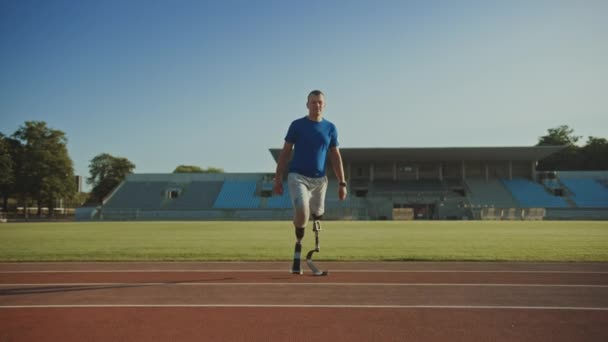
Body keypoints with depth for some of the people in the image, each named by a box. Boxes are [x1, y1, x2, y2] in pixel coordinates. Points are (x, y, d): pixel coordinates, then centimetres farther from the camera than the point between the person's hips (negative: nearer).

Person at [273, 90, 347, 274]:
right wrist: (278, 178, -3)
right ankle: (299, 242, 4)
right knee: (302, 212, -22)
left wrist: (342, 183, 2)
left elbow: (336, 157, 9)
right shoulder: (297, 125, 0)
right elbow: (285, 152, 2)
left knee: (318, 215, 8)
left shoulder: (330, 128, 7)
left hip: (319, 179, 3)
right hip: (298, 176, -3)